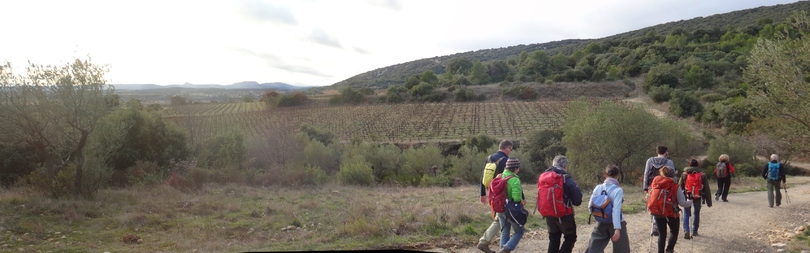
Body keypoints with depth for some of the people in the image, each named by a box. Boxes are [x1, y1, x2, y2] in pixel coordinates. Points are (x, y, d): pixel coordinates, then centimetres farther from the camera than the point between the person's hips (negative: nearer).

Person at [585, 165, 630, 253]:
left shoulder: (598, 188, -2)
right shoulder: (618, 190, -15)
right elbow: (616, 210, -24)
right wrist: (617, 228, -27)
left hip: (602, 223, 4)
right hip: (615, 223, -4)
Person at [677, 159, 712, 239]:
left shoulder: (684, 174, -1)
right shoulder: (702, 175, 1)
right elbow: (707, 189, 3)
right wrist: (709, 201, 9)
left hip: (687, 196, -1)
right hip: (698, 197, 1)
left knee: (686, 214, 5)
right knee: (697, 213, 18)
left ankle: (686, 230, -13)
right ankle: (694, 231, 25)